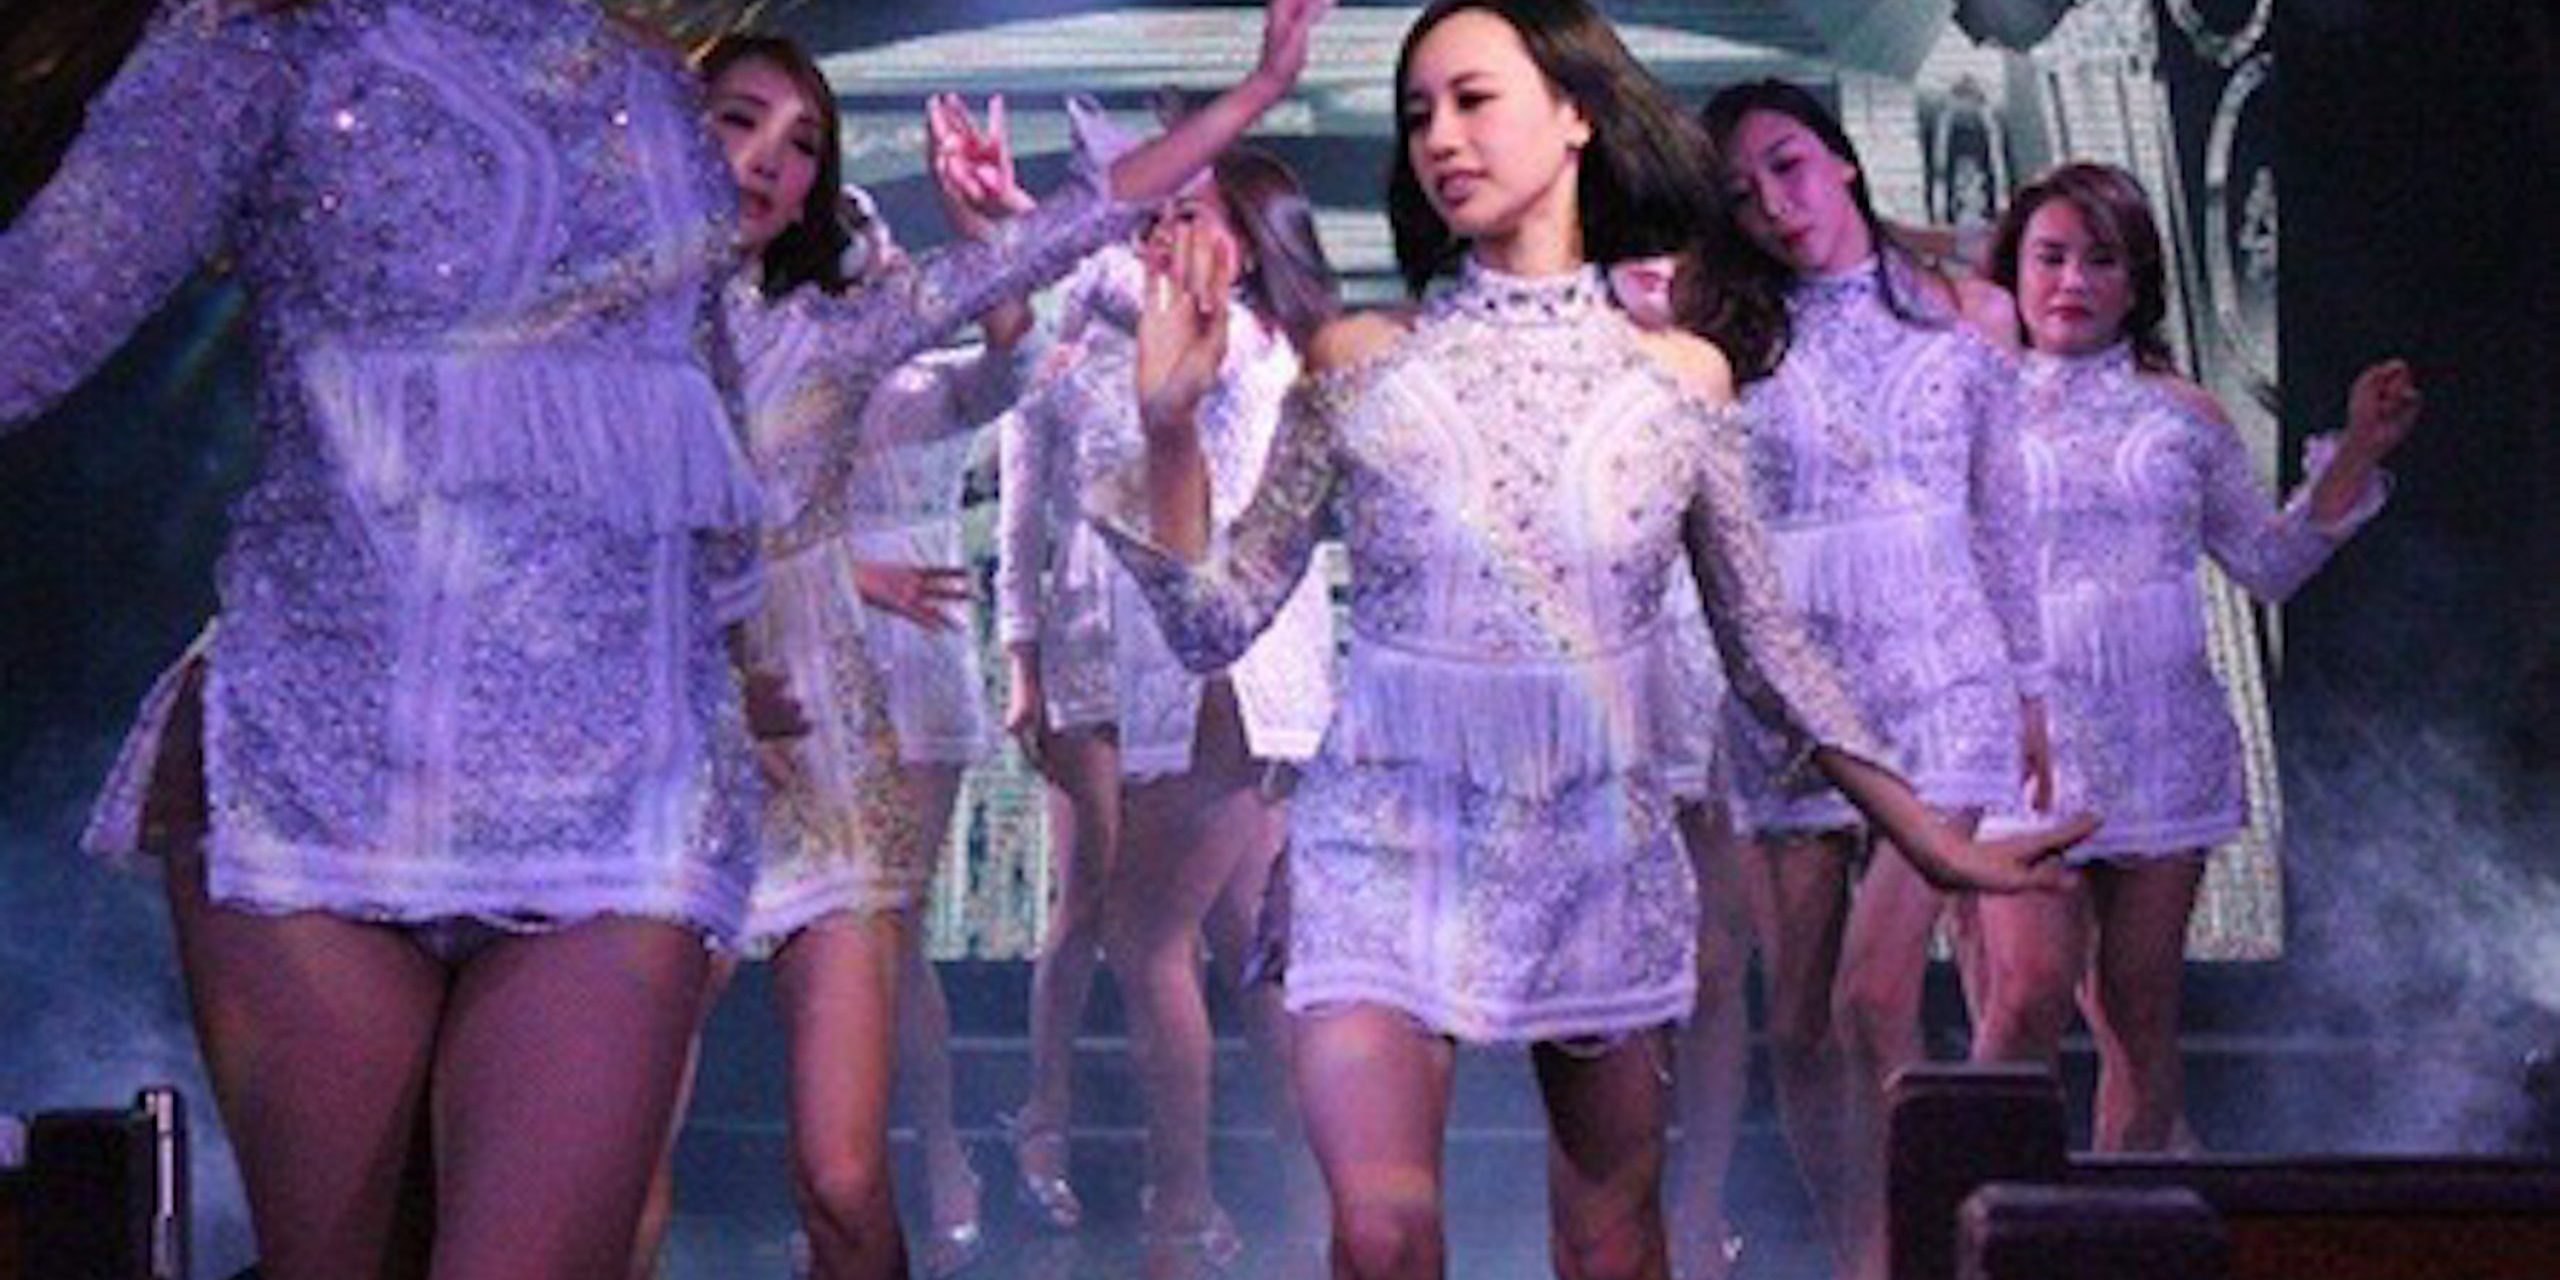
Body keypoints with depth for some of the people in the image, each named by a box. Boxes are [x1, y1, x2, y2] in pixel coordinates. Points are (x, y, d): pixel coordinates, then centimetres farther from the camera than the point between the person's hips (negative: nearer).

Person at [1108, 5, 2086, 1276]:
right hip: (1393, 840, -1)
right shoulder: (1362, 362, 0)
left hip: (1601, 848, 2)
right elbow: (1218, 624, -1)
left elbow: (1765, 646, 9)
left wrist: (1931, 838, 8)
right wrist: (1171, 423, -15)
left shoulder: (1678, 375, 3)